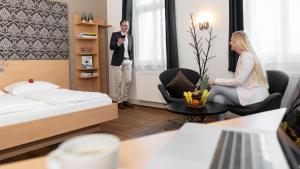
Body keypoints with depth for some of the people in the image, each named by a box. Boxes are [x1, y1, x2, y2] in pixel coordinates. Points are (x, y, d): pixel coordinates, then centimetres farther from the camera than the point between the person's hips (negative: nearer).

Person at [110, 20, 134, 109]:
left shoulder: (130, 37, 16)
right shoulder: (115, 34, 2)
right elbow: (111, 47, -8)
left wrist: (131, 60, 8)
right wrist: (118, 43, -26)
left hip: (127, 61, 4)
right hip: (118, 61, -4)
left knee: (128, 81, 0)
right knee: (118, 82, -2)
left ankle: (125, 100, 12)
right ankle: (119, 101, 5)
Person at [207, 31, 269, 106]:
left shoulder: (247, 57, -14)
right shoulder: (242, 56, 16)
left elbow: (238, 82, -18)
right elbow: (238, 80, 11)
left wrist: (217, 81, -12)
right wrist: (218, 81, 3)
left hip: (254, 95, -8)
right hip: (247, 92, 8)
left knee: (217, 87, -10)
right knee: (218, 99, -12)